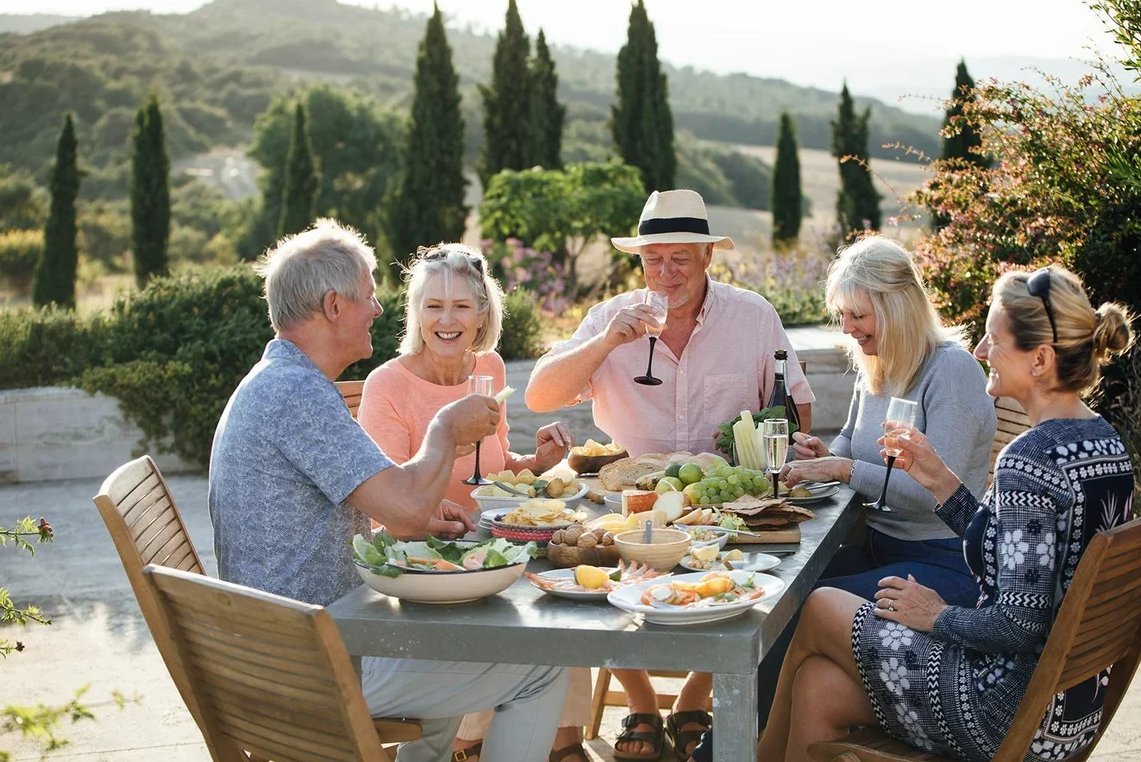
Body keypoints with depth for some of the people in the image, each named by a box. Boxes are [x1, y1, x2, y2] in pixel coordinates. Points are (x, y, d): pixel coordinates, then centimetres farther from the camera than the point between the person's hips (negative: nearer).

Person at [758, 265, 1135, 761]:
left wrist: (938, 617, -8)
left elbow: (1020, 624, -26)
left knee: (818, 610, 10)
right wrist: (940, 480, 8)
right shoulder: (1104, 442, 6)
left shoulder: (1029, 459, -24)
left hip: (1018, 716, -8)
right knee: (817, 686, 11)